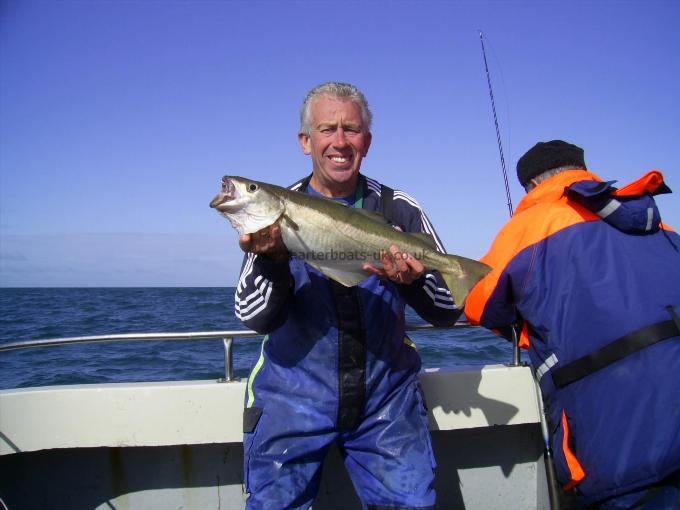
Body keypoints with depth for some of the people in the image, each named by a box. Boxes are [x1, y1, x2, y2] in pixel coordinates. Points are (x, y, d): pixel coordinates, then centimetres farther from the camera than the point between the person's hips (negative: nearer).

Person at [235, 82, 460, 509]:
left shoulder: (401, 210, -1)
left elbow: (448, 311, -2)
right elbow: (254, 317, -10)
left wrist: (413, 282, -23)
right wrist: (273, 259, -29)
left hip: (387, 398, 1)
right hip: (292, 399, 0)